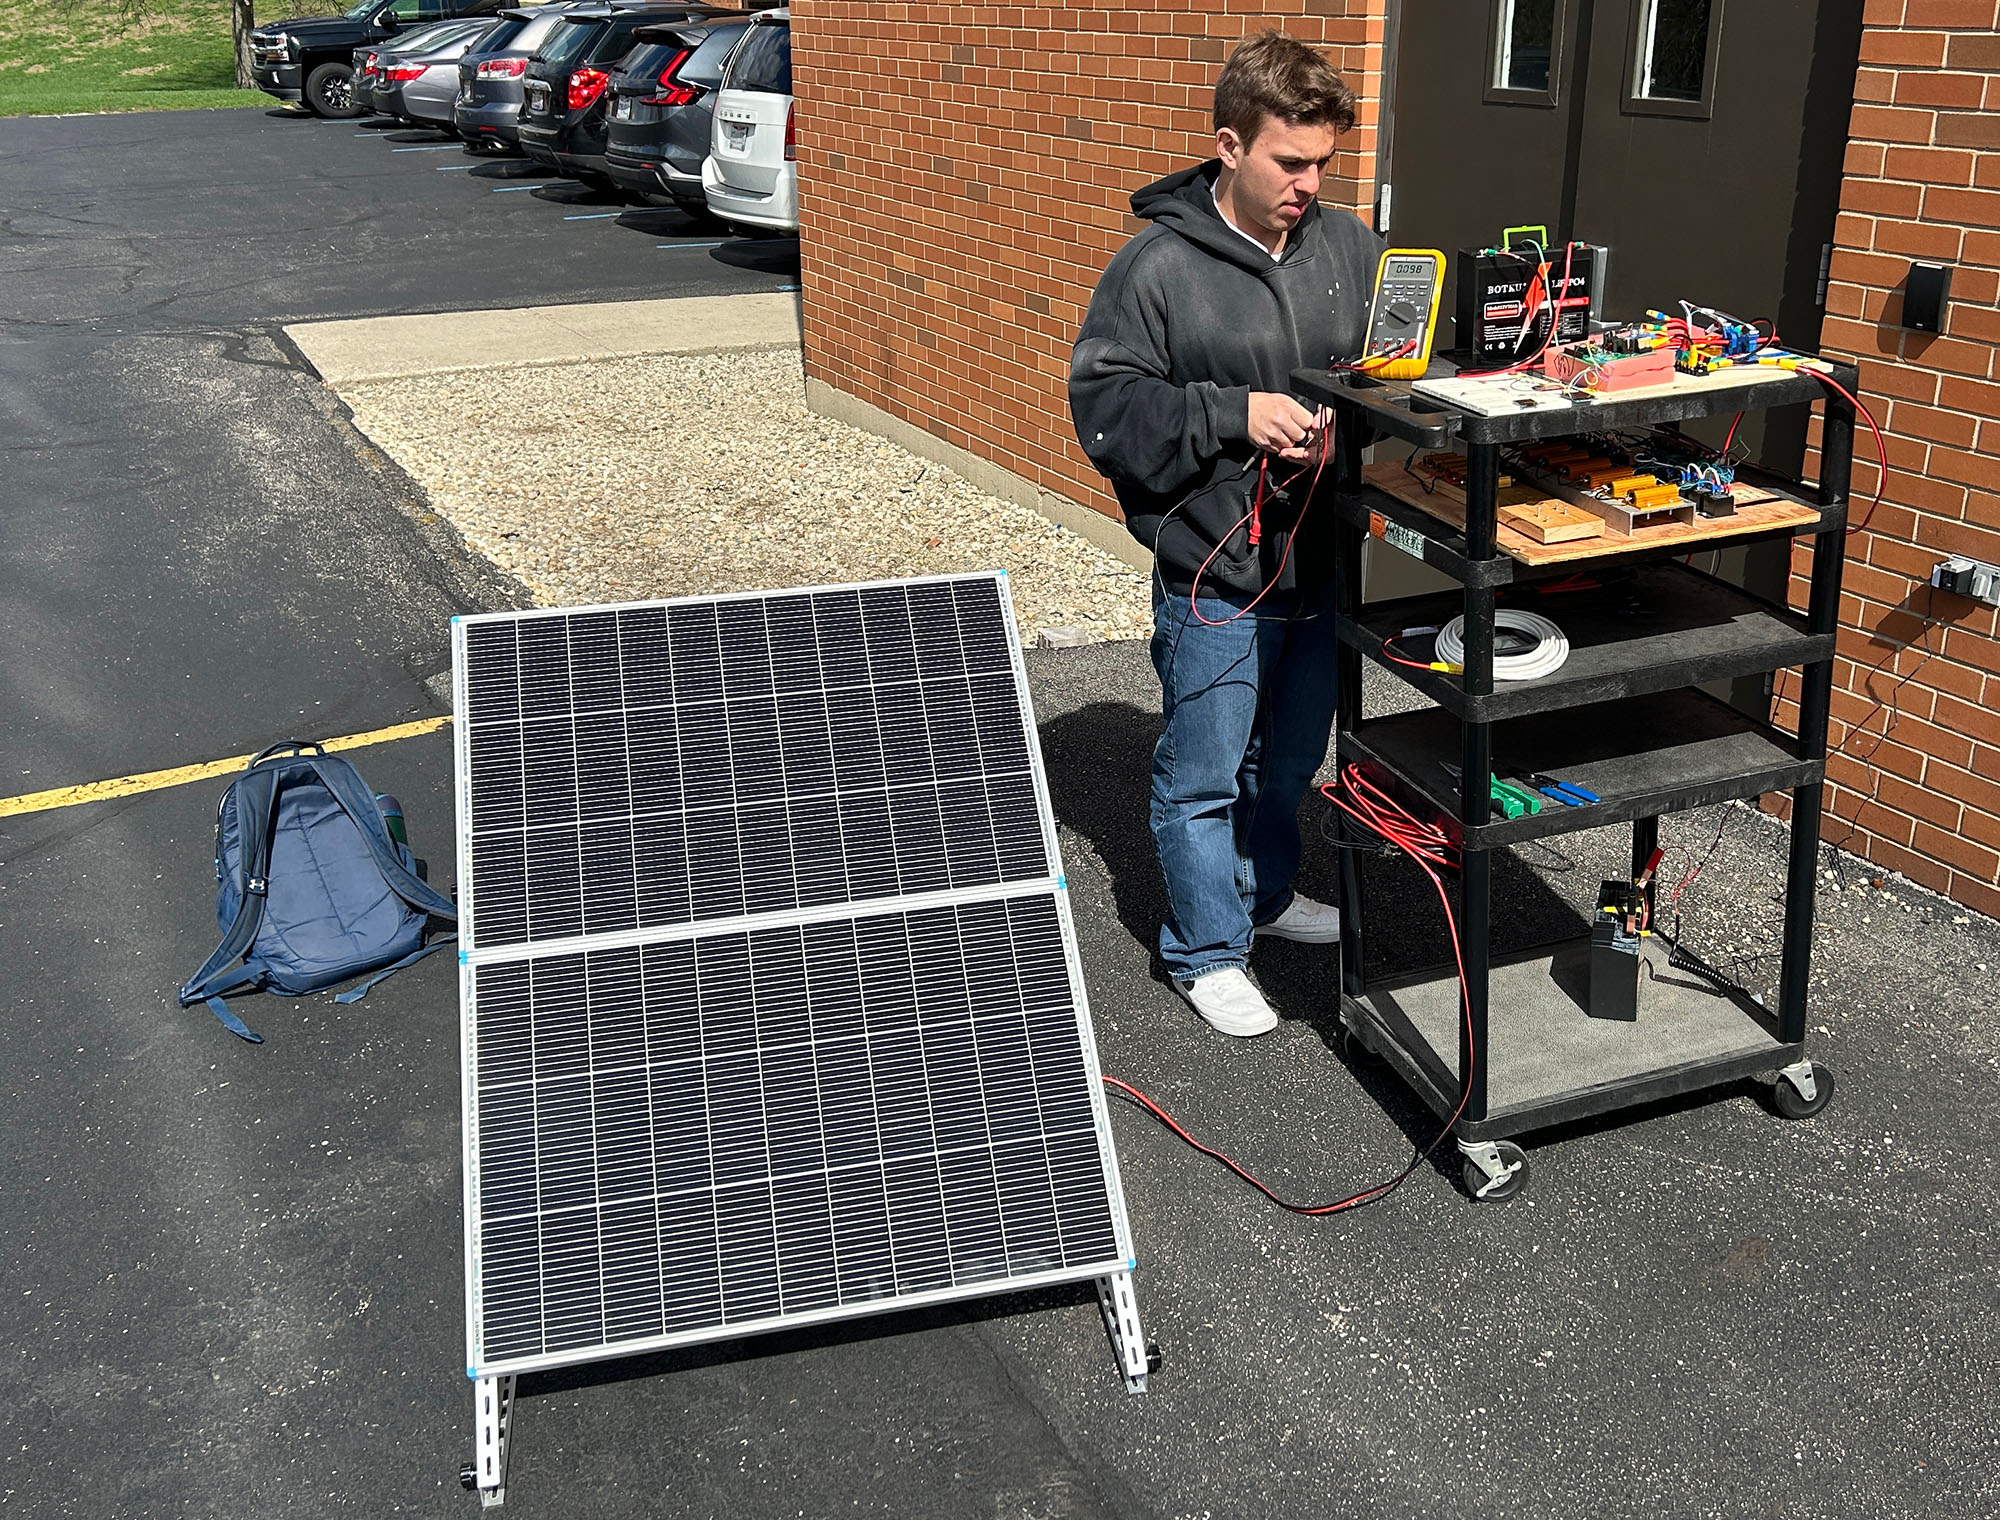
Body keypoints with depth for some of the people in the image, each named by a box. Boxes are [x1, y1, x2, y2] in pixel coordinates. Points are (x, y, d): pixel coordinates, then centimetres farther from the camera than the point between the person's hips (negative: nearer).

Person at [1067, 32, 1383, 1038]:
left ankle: (1266, 891, 47)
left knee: (1290, 756, 23)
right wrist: (1234, 415, -22)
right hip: (1214, 574, -5)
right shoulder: (1157, 268, -12)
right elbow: (1105, 408, -12)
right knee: (1204, 774, 6)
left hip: (1322, 563, 6)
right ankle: (1206, 951, 24)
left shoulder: (1350, 247, 3)